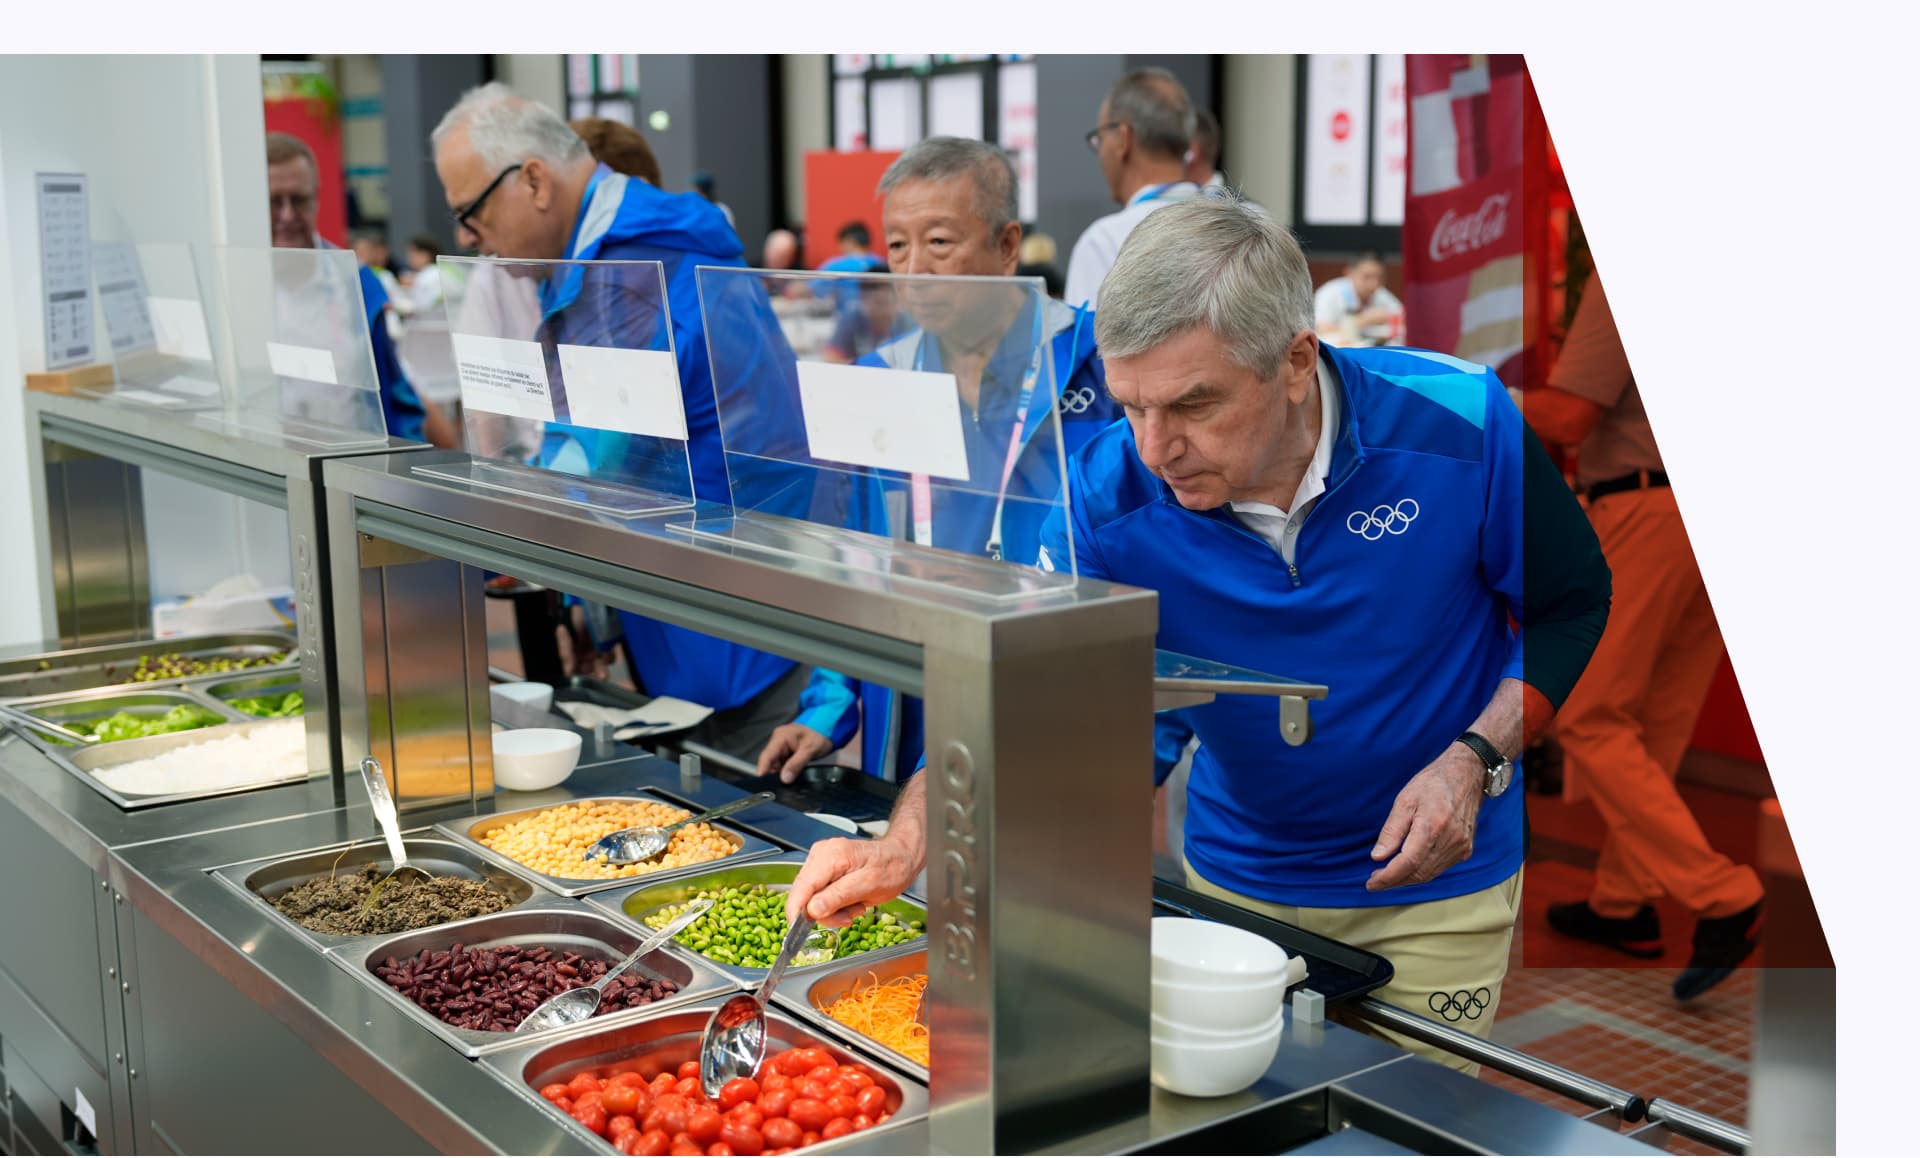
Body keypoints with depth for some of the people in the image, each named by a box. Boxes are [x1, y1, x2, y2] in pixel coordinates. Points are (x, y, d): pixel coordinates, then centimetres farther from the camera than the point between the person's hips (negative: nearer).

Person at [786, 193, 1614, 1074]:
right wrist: (905, 844, -36)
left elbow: (1573, 606, -8)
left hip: (1437, 885, -2)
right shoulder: (1107, 497, -20)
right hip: (1235, 878, 2)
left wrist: (1475, 760, -21)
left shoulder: (1460, 426, -23)